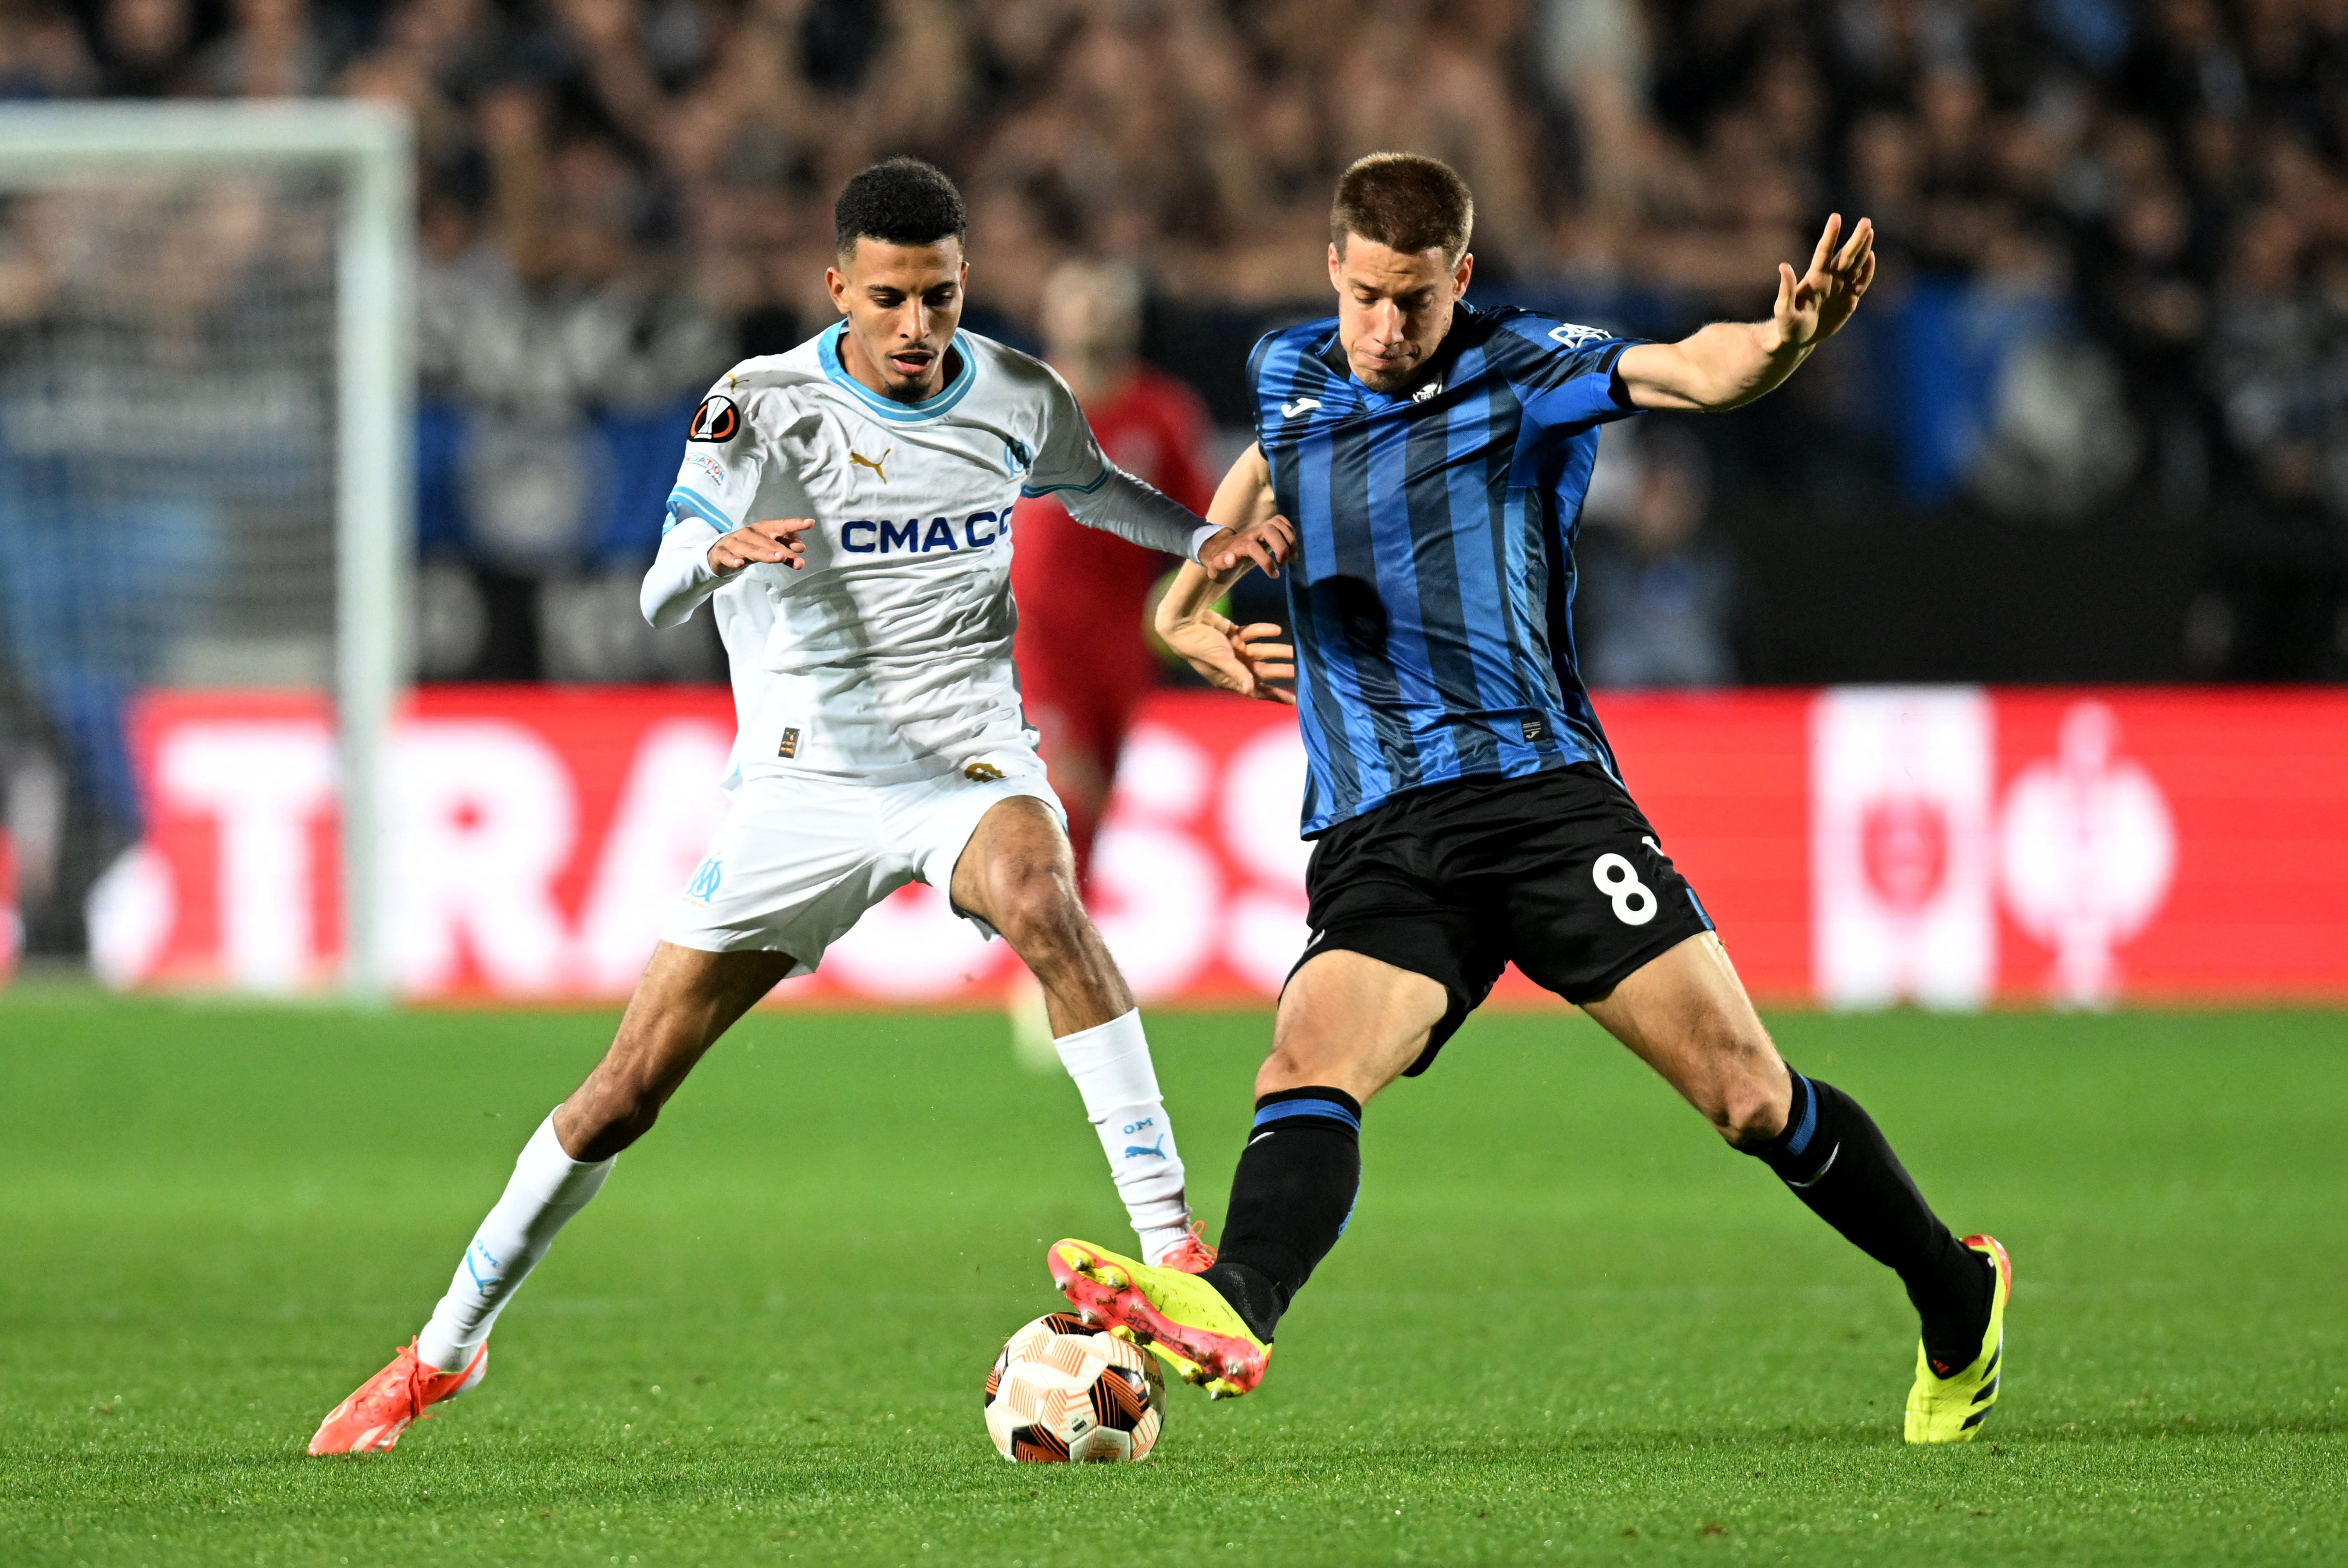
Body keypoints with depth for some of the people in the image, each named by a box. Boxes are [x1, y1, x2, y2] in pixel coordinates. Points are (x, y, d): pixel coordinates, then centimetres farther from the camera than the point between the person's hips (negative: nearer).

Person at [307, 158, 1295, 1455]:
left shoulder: (1018, 400, -1)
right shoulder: (763, 403, -10)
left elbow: (1087, 487, 24)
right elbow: (657, 599, -19)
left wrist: (1206, 541, 5)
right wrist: (721, 553, -42)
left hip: (967, 761, 0)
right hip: (803, 780, 0)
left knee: (1041, 902, -37)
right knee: (627, 1088, 1)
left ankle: (1171, 1241, -37)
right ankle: (445, 1351, 19)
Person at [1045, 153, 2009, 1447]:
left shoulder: (1518, 371, -1)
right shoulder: (1287, 373, 13)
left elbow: (1687, 371, -18)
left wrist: (1782, 341, -40)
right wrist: (1188, 602, 18)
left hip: (1542, 793, -3)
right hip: (1374, 843, 3)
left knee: (1747, 1096, -5)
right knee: (1310, 1061, -26)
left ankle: (1957, 1301, 17)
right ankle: (1230, 1313, -52)